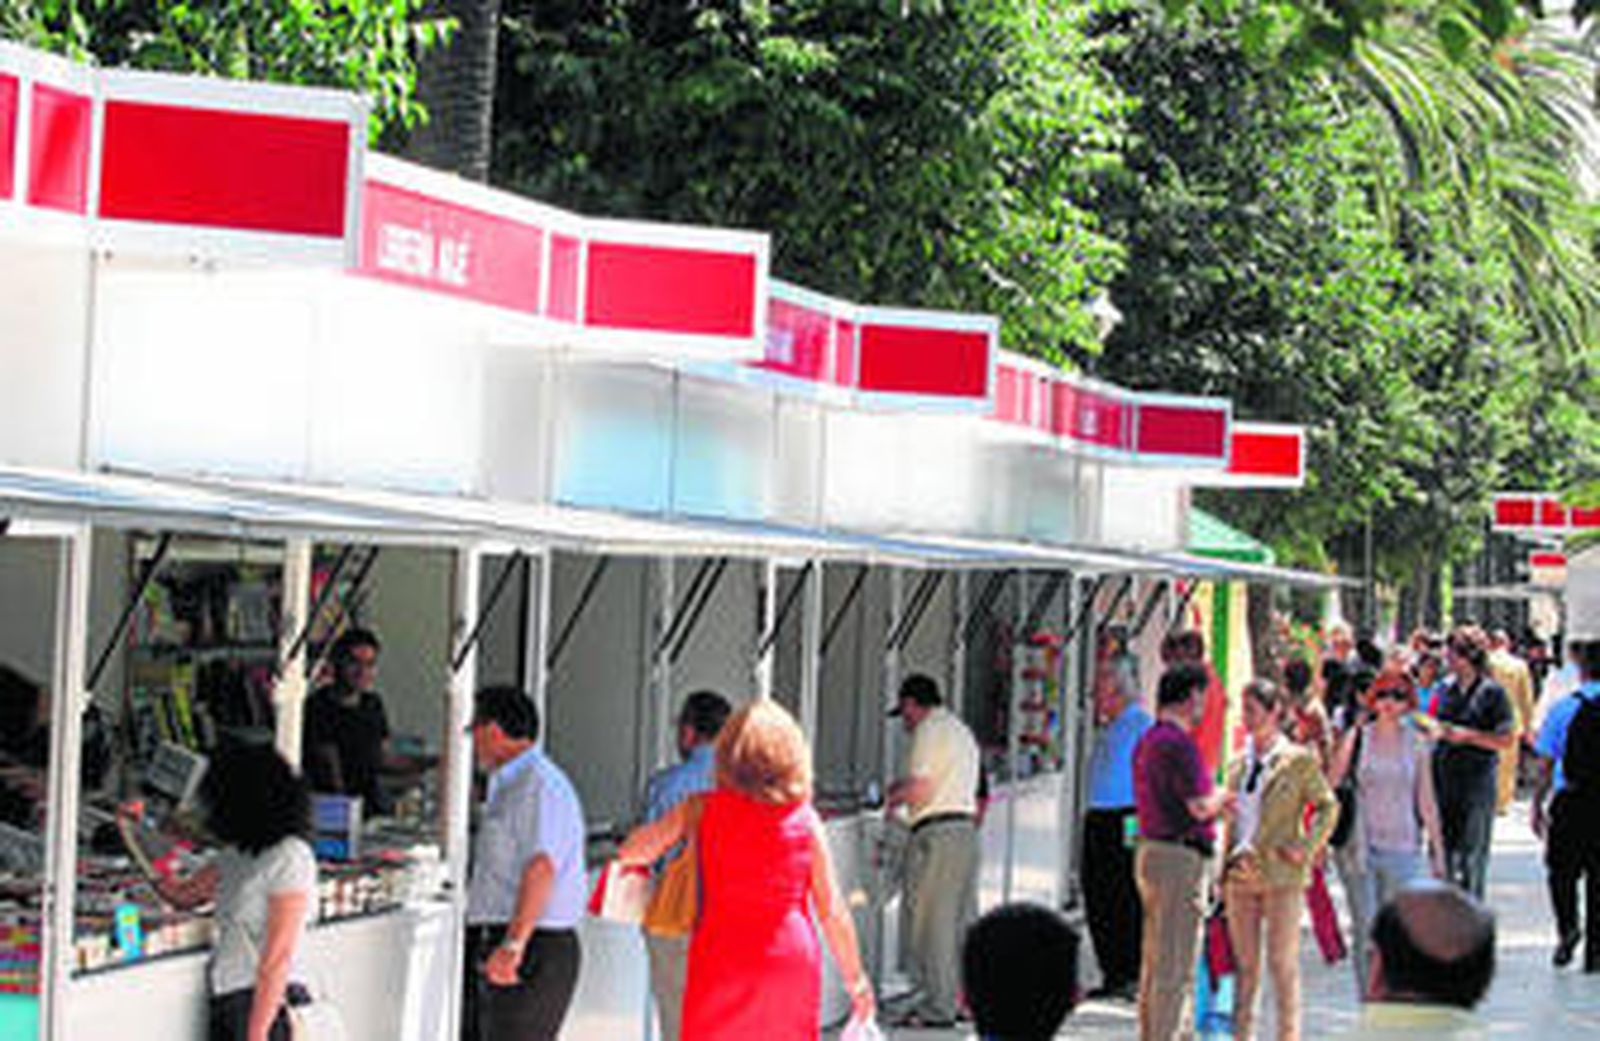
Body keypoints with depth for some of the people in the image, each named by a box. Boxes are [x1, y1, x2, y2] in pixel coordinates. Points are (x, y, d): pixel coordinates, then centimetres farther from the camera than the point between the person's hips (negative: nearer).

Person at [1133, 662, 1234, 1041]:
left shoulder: (1147, 741, 15)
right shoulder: (1178, 742, -16)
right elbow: (1200, 807, -19)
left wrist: (1213, 801, 22)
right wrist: (1221, 796, 2)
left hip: (1150, 850, 10)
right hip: (1180, 857, -10)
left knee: (1154, 962, 15)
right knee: (1176, 966, -7)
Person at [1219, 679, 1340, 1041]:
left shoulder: (1299, 760, -3)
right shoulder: (1239, 764, 12)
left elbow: (1328, 806, 1)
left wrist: (1305, 848, -8)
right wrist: (1226, 870, 12)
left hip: (1281, 875, -5)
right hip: (1242, 876, 5)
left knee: (1283, 963, -1)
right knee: (1245, 963, 8)